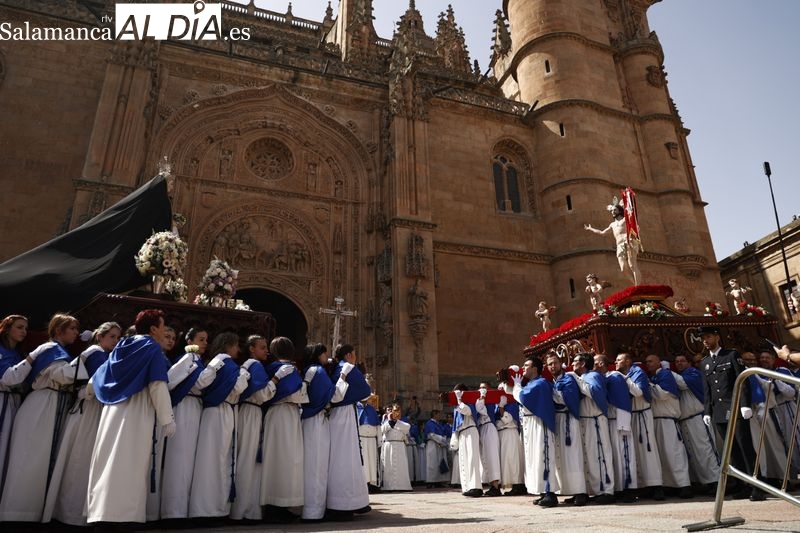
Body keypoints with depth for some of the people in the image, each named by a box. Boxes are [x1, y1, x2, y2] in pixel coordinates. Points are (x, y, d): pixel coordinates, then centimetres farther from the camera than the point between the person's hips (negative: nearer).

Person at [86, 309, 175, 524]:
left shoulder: (121, 346, 16)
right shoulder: (153, 348, -5)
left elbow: (98, 379, 17)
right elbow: (157, 386, -13)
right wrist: (167, 419, -10)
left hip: (113, 411, 7)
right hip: (137, 414, -7)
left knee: (108, 462, 12)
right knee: (129, 466, -5)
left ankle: (100, 512, 18)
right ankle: (124, 514, -3)